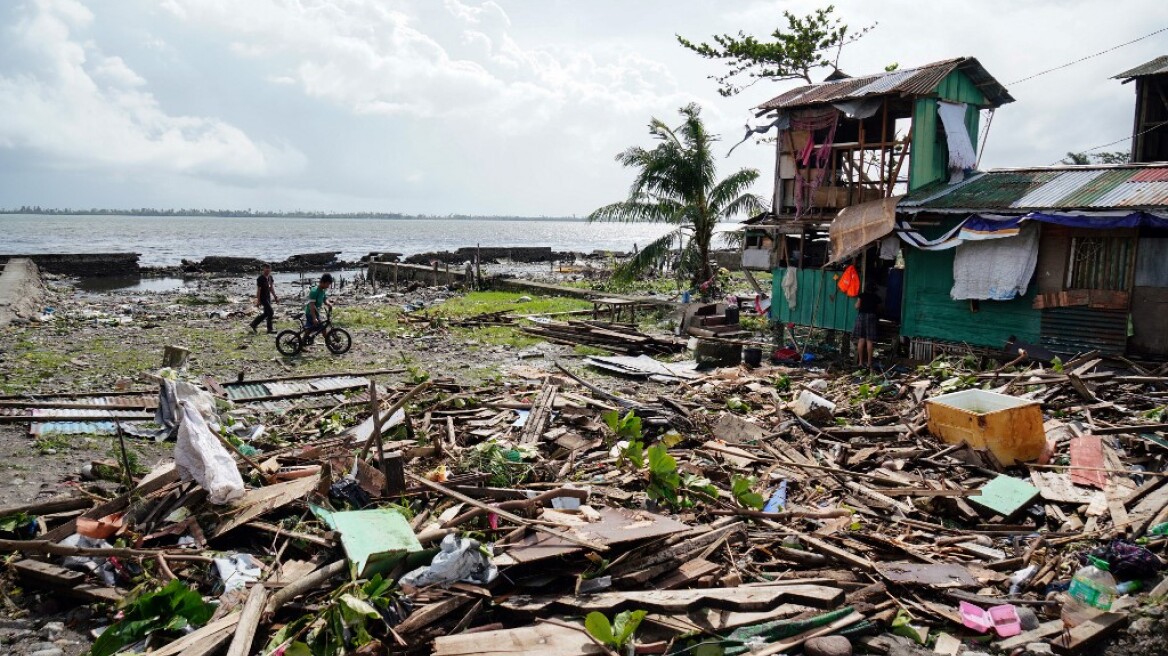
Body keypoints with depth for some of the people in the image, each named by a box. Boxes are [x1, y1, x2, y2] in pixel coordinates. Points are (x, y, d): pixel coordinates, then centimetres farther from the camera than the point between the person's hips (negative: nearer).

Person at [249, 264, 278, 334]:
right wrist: (258, 301, -17)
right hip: (263, 298, -8)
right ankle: (270, 329, 3)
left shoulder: (270, 277, 7)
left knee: (266, 313, 12)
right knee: (270, 312, -9)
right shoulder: (260, 279, -16)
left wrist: (275, 297, 13)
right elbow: (258, 290, -16)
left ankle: (254, 324, 23)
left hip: (268, 297, 8)